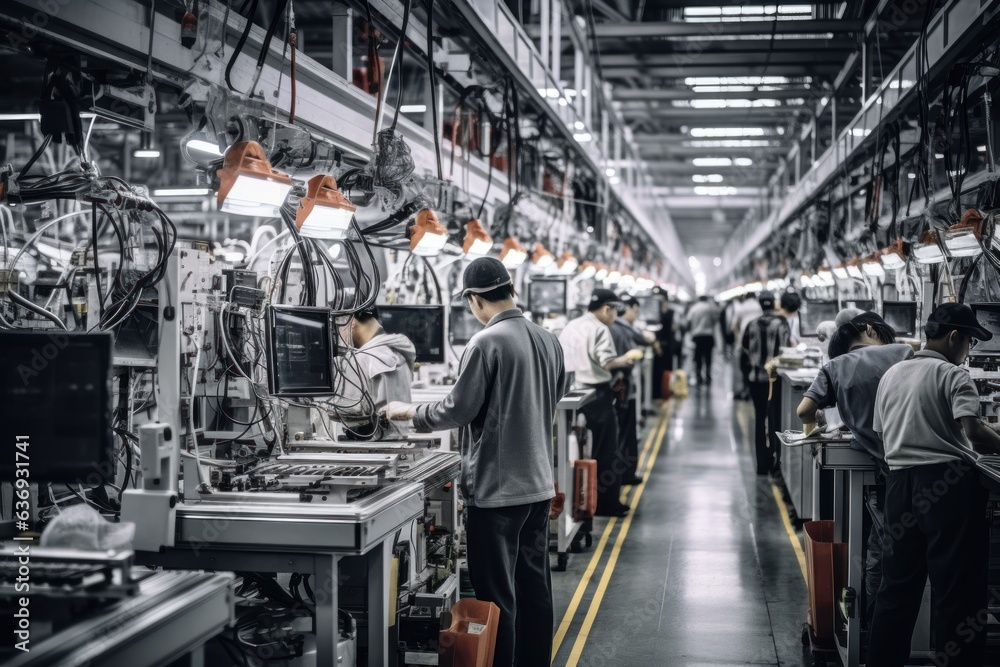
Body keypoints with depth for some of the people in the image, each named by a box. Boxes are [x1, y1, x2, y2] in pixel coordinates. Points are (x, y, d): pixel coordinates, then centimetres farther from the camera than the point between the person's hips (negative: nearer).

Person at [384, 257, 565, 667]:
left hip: (496, 489, -7)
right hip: (538, 483, 7)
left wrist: (409, 413, 2)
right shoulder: (548, 341, 4)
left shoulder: (486, 343, -17)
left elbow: (458, 410, -14)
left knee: (497, 596, 2)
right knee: (535, 588, 15)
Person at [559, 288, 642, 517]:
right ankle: (606, 503, 7)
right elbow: (607, 362, -23)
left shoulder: (570, 327, 11)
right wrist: (627, 358, -10)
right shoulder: (600, 329, -12)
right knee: (605, 451, 2)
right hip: (596, 394, -7)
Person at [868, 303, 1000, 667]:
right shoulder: (953, 375, -6)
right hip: (947, 481, -6)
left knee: (898, 583, 14)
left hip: (900, 480, 7)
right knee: (957, 586, 1)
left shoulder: (891, 375, 14)